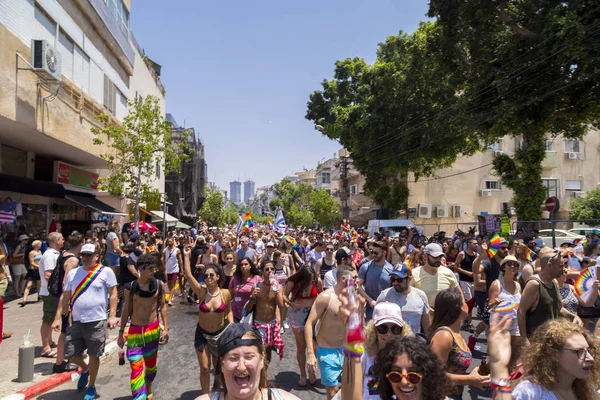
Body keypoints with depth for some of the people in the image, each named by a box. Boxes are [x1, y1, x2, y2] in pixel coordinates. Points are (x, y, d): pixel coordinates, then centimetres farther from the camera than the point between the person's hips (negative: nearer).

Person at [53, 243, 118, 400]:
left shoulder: (106, 272, -7)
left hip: (97, 321, -4)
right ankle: (85, 369, 43)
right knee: (71, 354, 10)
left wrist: (112, 316, -12)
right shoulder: (73, 273, 6)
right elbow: (65, 296, 11)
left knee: (93, 355, 8)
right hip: (76, 321, 4)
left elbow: (113, 294, -6)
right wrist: (58, 318, 7)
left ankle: (91, 387, 29)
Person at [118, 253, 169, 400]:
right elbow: (126, 310, 1)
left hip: (153, 329, 1)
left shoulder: (159, 285, -6)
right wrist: (121, 331, 4)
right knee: (136, 367, -7)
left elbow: (162, 306, 1)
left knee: (151, 365, 17)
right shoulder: (130, 287, -8)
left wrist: (166, 327, -1)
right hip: (134, 331, -1)